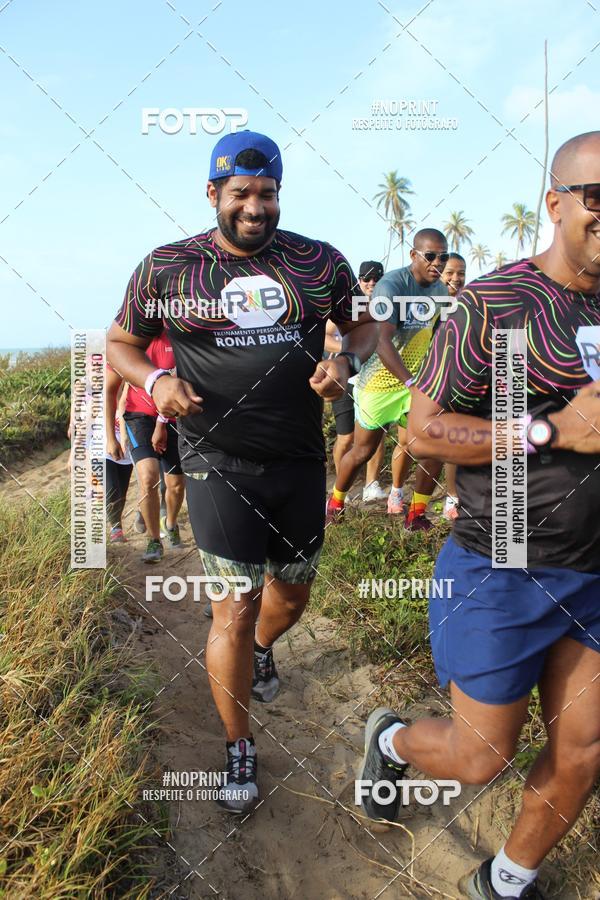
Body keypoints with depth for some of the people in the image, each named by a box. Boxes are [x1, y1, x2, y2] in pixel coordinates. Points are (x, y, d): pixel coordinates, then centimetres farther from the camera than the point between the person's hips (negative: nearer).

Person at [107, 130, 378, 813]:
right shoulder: (166, 267, -2)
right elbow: (119, 342, 7)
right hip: (220, 466, -3)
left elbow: (365, 325, 14)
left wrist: (347, 361, -10)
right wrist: (155, 380, -14)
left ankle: (261, 652, 56)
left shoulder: (318, 262, 2)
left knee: (293, 589, 19)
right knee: (237, 604, -3)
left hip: (301, 462, 3)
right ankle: (238, 748, 21)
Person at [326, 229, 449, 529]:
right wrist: (412, 383, -40)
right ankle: (335, 502, 32)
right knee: (363, 450, 7)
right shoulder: (391, 285, -20)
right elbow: (383, 343, -31)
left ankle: (417, 514, 9)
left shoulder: (441, 290, 3)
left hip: (418, 380, 5)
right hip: (380, 380, -5)